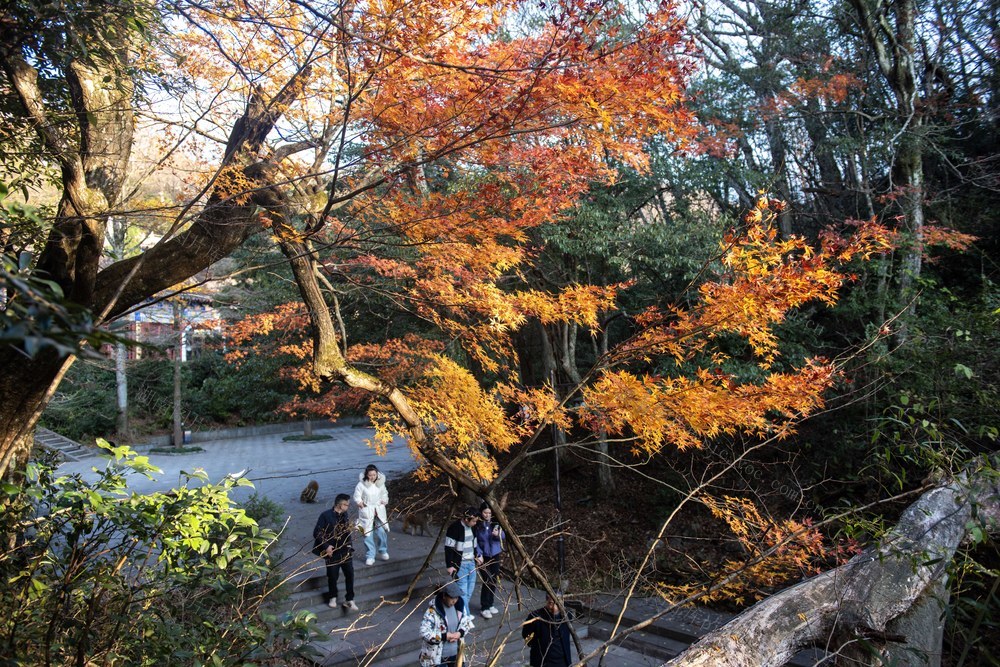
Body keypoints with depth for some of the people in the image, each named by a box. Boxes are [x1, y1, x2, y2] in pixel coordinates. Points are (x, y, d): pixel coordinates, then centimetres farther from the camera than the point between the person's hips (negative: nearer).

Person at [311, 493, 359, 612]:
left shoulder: (344, 515, 3)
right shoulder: (326, 516, -14)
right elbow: (317, 533, -13)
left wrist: (349, 544, 6)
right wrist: (326, 546, -19)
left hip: (346, 551, 4)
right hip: (332, 552, -4)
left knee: (350, 574, 0)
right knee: (333, 576, 9)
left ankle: (349, 600, 10)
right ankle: (332, 597, 32)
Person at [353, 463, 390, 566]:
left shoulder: (380, 483, 1)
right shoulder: (361, 484, -11)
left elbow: (384, 495, 15)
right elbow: (357, 498, -5)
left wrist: (383, 504, 3)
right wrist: (364, 507, -11)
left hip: (379, 511, 3)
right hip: (367, 512, -3)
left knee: (382, 532, -2)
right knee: (368, 534, -2)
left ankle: (383, 551, 20)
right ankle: (370, 556, 9)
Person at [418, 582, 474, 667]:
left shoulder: (460, 606, -6)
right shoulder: (432, 611, -24)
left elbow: (467, 622, 8)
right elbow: (424, 633, -26)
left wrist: (460, 633, -12)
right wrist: (445, 636, -24)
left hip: (455, 652, 5)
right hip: (436, 655, -5)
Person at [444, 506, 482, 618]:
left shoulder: (472, 527, 6)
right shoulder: (454, 528, -19)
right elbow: (448, 548, -16)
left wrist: (477, 556, 19)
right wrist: (450, 565, -16)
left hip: (471, 562, 8)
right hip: (460, 564, -8)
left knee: (470, 588, 12)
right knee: (463, 590, -5)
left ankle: (465, 613, 27)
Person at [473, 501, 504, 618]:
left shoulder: (495, 523, -3)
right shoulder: (477, 525, -10)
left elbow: (503, 537, -8)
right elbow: (474, 541, -6)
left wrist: (498, 534, -29)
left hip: (495, 556, 3)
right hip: (484, 557, -3)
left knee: (494, 581, 9)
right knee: (487, 581, -8)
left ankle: (491, 604, 25)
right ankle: (484, 608, 2)